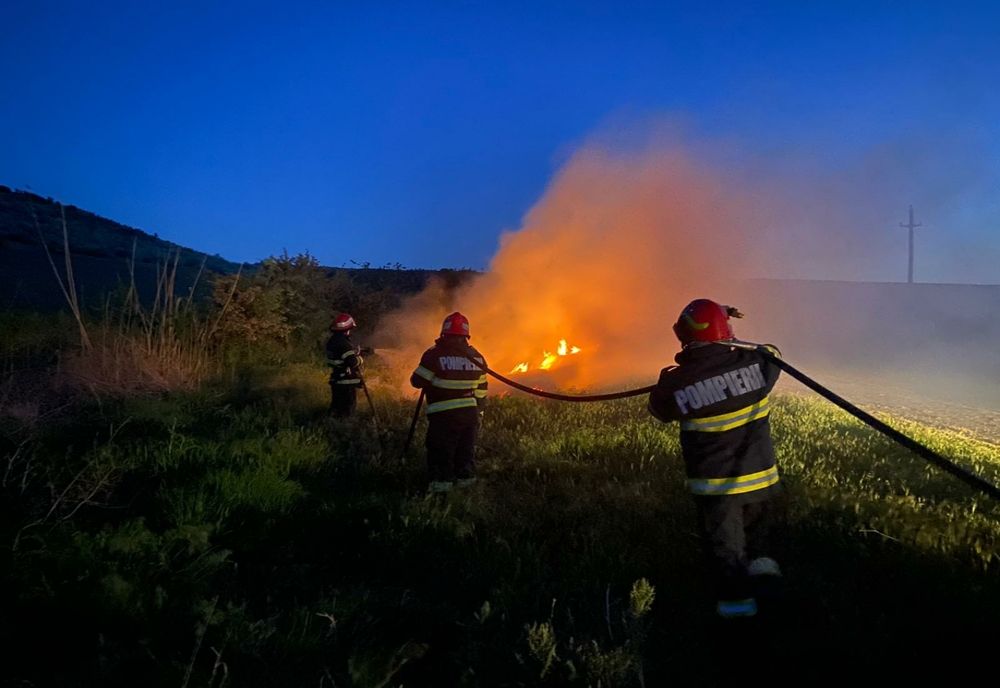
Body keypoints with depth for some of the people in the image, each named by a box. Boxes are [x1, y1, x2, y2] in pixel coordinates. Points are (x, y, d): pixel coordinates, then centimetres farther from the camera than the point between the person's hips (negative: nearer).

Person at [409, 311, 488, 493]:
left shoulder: (434, 354, -12)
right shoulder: (476, 356, 3)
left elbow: (417, 381, -5)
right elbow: (481, 391, 8)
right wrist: (477, 411, 19)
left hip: (443, 414, -4)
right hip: (470, 413, 5)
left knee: (440, 450, 5)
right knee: (466, 449, 18)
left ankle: (441, 482, 4)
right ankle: (466, 478, 26)